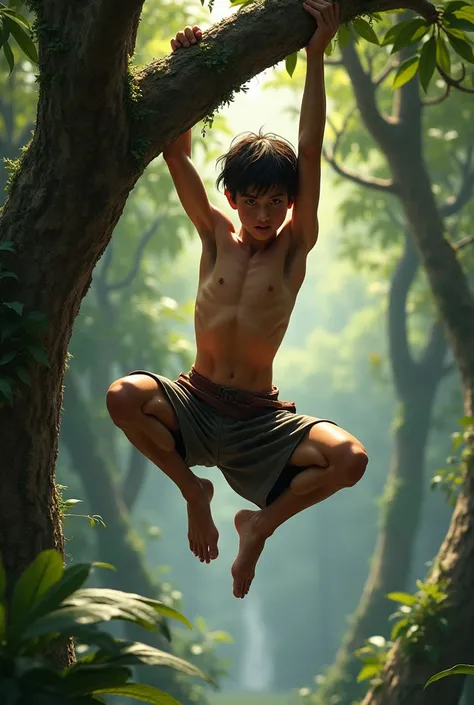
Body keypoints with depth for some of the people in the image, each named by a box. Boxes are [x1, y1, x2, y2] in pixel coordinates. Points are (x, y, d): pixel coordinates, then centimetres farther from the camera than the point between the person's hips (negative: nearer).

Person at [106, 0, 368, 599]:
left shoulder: (295, 247, -2)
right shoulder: (217, 236, 3)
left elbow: (310, 155, -12)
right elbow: (177, 154, -2)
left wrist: (316, 57, -18)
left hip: (259, 419, -1)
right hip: (193, 403, 2)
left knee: (349, 459, -26)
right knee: (123, 397, -29)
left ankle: (261, 523, 4)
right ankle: (193, 490, 1)